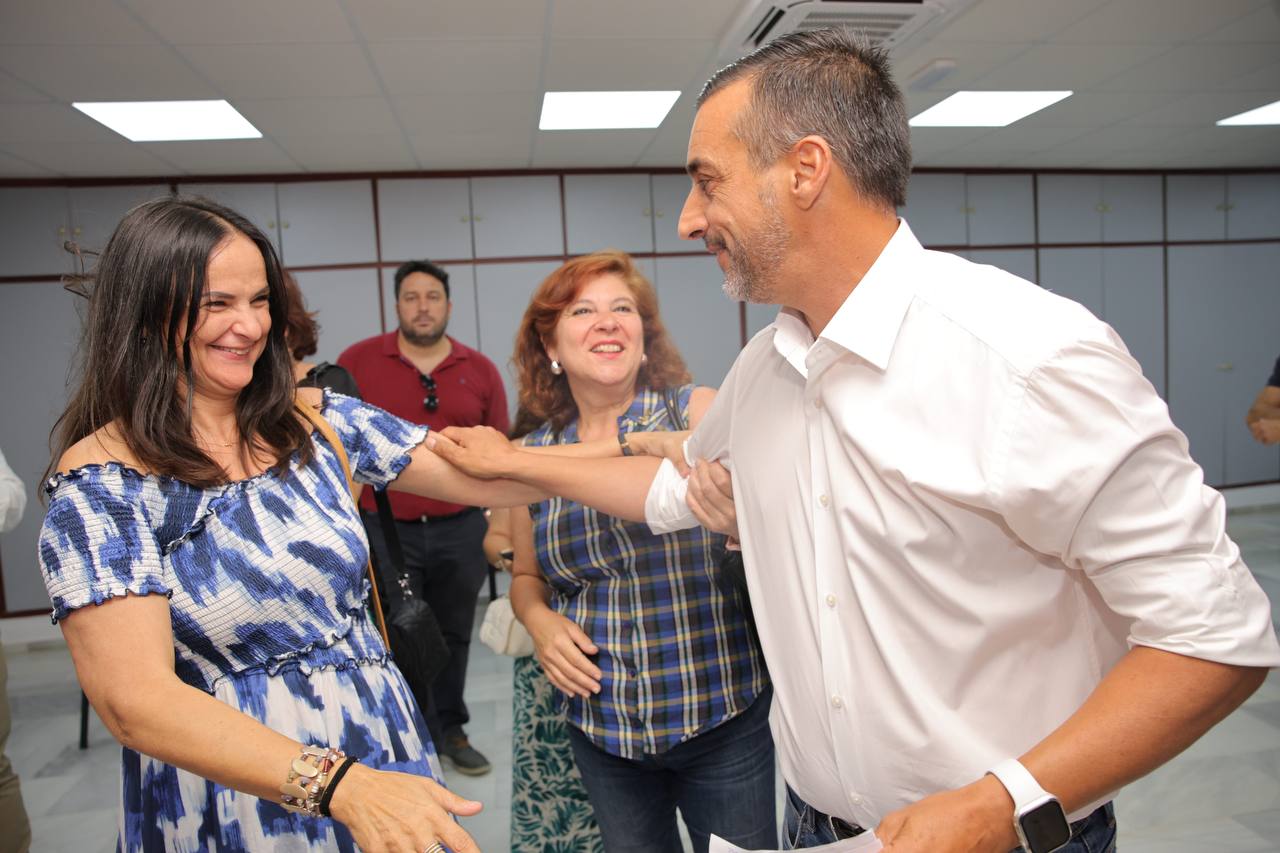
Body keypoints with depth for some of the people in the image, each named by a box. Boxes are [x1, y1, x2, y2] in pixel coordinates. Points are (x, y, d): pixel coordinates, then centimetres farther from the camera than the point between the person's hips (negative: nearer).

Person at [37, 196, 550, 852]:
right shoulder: (101, 481, -15)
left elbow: (485, 477, -5)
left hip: (385, 759, 4)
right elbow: (135, 701, -24)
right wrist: (340, 785, -34)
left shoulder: (316, 422, -2)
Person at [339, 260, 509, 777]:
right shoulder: (357, 361, -2)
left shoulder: (480, 370, 2)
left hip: (460, 530, 2)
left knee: (453, 636, 15)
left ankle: (449, 729, 35)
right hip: (384, 530, -2)